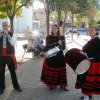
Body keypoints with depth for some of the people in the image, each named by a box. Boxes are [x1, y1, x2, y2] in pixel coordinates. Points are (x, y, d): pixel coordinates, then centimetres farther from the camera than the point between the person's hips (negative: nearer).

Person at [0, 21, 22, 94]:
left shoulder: (12, 34, -4)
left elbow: (13, 43, -20)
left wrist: (8, 35, -24)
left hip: (10, 55, -2)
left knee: (13, 71, 8)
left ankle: (16, 86, 24)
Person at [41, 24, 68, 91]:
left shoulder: (61, 37, 3)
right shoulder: (48, 37, 4)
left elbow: (64, 47, -4)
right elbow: (46, 47, 8)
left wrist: (61, 44, -24)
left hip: (59, 56, 0)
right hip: (50, 57, 0)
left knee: (60, 71, 3)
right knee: (51, 71, 2)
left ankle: (62, 85, 11)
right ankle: (51, 84, 16)